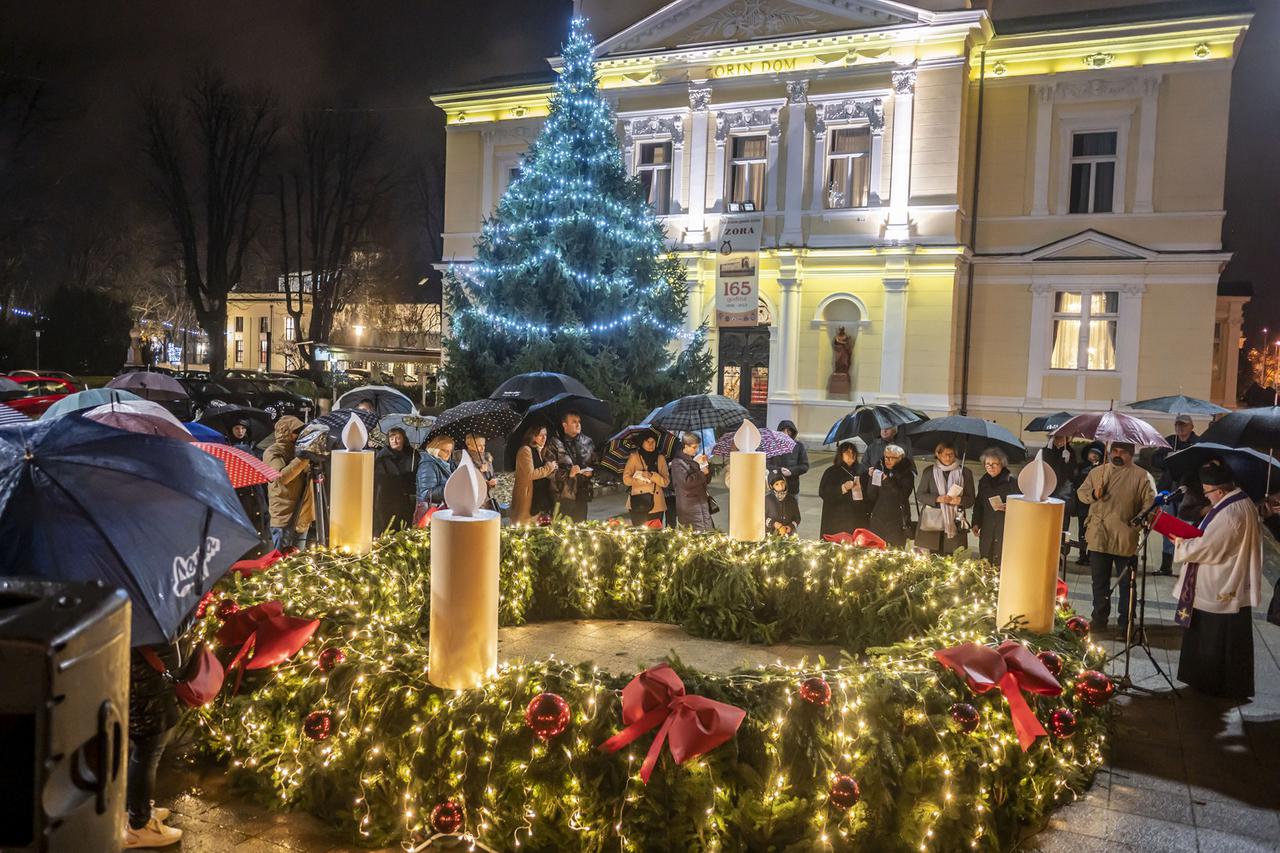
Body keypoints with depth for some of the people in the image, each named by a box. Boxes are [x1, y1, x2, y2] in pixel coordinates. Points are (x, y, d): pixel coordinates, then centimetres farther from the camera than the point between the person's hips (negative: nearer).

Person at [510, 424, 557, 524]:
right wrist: (549, 467, -9)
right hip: (528, 497, -8)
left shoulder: (540, 451, 16)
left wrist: (552, 468, 3)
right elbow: (530, 474, -18)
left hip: (539, 496, 8)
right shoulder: (525, 450, -10)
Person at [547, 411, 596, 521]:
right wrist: (568, 473, -19)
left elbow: (594, 463, 22)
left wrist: (591, 471, 2)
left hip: (582, 495, 4)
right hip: (563, 495, -4)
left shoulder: (588, 442, 13)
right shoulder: (555, 443, -2)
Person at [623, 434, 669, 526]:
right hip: (638, 504, -2)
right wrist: (642, 479, -16)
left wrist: (653, 476, -14)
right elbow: (626, 479, -2)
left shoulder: (660, 458, 11)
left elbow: (666, 481, 3)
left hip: (656, 505, 2)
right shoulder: (634, 457, 4)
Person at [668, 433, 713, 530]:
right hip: (689, 506, -7)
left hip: (703, 502, 7)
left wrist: (707, 464, 7)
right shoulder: (677, 462, -5)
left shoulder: (696, 459, 14)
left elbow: (707, 480, 20)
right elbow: (685, 481, -20)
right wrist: (701, 473, -10)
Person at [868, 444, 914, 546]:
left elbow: (903, 495, -13)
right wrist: (872, 478, -4)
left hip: (896, 520, -3)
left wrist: (888, 481, -19)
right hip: (878, 518, 3)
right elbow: (872, 496, 9)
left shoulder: (906, 475, 2)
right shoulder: (880, 472, 12)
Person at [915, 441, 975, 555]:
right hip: (932, 522, 0)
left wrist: (959, 500, -13)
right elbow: (919, 494, 6)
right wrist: (937, 499, -11)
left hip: (954, 522, 0)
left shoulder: (965, 472, 9)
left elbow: (970, 499, 10)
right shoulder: (929, 471, 8)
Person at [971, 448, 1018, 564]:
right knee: (985, 562, 5)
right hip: (987, 528, 5)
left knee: (1001, 562, -9)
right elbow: (978, 504, 19)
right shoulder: (983, 482, 11)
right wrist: (976, 523, 13)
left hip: (1005, 528, -5)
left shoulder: (1011, 482, -6)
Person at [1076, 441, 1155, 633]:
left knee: (1127, 582, 7)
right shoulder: (1097, 472, 11)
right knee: (1099, 581, 12)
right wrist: (1093, 494, -7)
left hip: (1126, 540, -3)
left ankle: (1125, 621, 18)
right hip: (1099, 537, 3)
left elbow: (1150, 503, -4)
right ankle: (1099, 618, 24)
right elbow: (1081, 492, 14)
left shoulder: (1141, 476, -2)